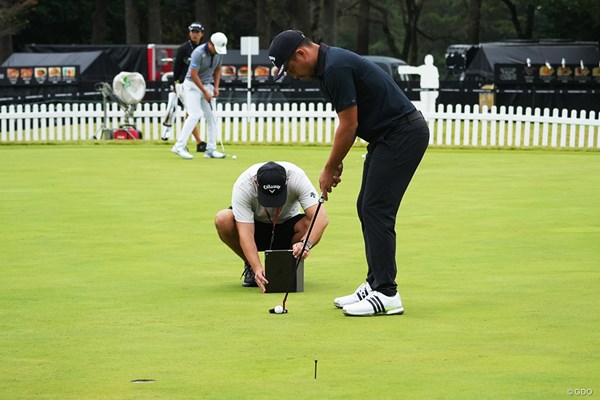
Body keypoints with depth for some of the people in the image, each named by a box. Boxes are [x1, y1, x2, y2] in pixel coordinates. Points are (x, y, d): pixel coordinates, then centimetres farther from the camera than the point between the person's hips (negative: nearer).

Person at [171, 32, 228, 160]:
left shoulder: (219, 53, -3)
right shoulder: (199, 53, -24)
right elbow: (193, 74, -22)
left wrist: (216, 87, 1)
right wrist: (205, 92, -19)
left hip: (207, 84, 7)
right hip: (193, 84, -7)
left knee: (211, 116, 0)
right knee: (195, 115, -17)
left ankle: (211, 149, 2)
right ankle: (179, 146, -14)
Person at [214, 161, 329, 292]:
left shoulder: (297, 177, -30)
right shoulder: (242, 186, -32)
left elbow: (321, 218, -36)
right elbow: (245, 233, -35)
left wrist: (306, 243, -54)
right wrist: (257, 268, -48)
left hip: (286, 227, 0)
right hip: (256, 227, 0)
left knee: (310, 225, -34)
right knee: (223, 219, -32)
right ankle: (251, 266, -5)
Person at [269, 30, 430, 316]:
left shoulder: (336, 68, -21)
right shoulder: (329, 65, 11)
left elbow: (349, 125, -18)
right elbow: (349, 123, 19)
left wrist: (330, 168, -7)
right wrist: (336, 163, 15)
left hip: (403, 134, -10)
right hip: (388, 135, 10)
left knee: (376, 210, -10)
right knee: (367, 208, 12)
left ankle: (387, 294, -9)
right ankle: (375, 284, 17)